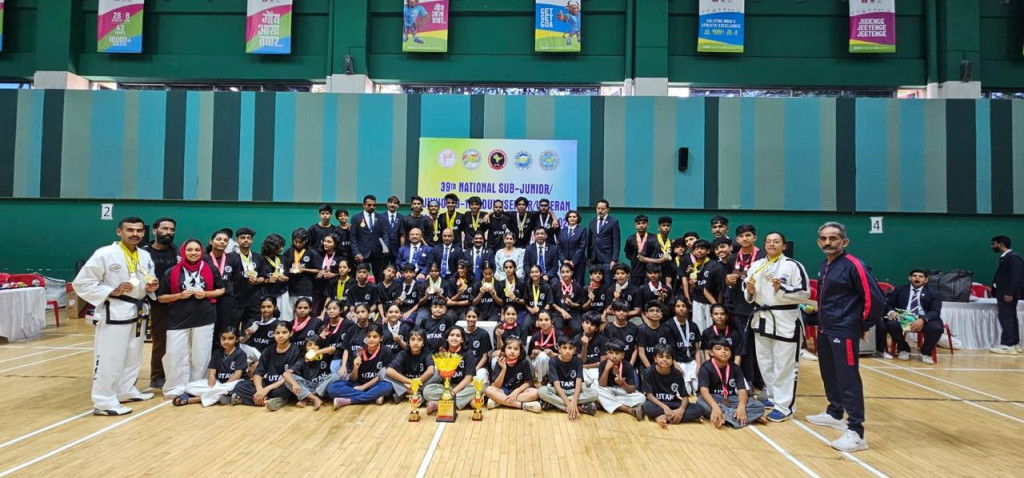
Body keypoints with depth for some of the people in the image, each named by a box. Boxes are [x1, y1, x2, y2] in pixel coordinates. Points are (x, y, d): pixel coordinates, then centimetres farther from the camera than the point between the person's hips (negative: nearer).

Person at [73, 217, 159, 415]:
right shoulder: (104, 254, -13)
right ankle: (103, 402, 5)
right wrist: (112, 292, -20)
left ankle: (125, 391, 34)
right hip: (113, 314, -7)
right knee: (109, 359, -4)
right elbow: (81, 283, -12)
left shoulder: (145, 256, 8)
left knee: (132, 356, 19)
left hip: (137, 313, 8)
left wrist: (150, 288, -4)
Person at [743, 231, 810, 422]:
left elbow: (804, 294, -11)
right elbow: (748, 296, 15)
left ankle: (784, 406, 7)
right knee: (765, 362, 16)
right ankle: (774, 398, 31)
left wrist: (782, 288, -22)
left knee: (784, 365, -1)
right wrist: (750, 291, -7)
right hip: (762, 318, 6)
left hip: (785, 320, -6)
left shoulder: (793, 265, -8)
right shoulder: (756, 265, 10)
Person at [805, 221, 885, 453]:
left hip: (844, 332, -9)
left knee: (848, 380, -8)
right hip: (825, 330, 9)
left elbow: (876, 299, -18)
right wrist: (822, 319, 16)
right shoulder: (825, 265, 10)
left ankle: (856, 432, -5)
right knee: (829, 375, 20)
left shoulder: (853, 266, -15)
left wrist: (863, 326, -8)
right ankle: (834, 414, 37)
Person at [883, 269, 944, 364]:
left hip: (924, 320, 0)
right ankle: (904, 349, -4)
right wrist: (891, 312, -16)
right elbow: (888, 304, 11)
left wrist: (923, 320, -26)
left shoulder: (932, 293, 8)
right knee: (891, 324, -32)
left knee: (936, 328, -33)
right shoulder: (900, 290, 13)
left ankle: (925, 352, -3)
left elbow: (935, 311, -4)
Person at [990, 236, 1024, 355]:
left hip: (1008, 294, -10)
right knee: (1010, 318, 13)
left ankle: (1007, 346, -6)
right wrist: (997, 293, 17)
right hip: (1004, 293, 10)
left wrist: (1010, 293, -25)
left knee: (1006, 318, -8)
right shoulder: (1005, 258, 16)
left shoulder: (1013, 257, -13)